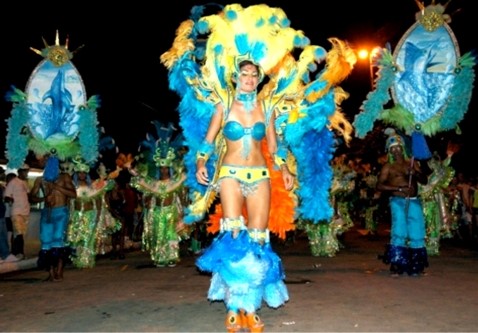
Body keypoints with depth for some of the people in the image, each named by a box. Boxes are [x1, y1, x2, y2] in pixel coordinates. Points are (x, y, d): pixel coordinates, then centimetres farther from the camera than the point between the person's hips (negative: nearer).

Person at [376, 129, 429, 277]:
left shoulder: (412, 163, 16)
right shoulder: (388, 167, 4)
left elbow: (424, 180, 13)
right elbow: (379, 185, -5)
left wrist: (415, 173, -7)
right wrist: (398, 188, -14)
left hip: (414, 201, 4)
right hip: (397, 201, -4)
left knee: (416, 232, 1)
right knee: (399, 230, -11)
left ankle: (415, 265, 11)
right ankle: (396, 264, -5)